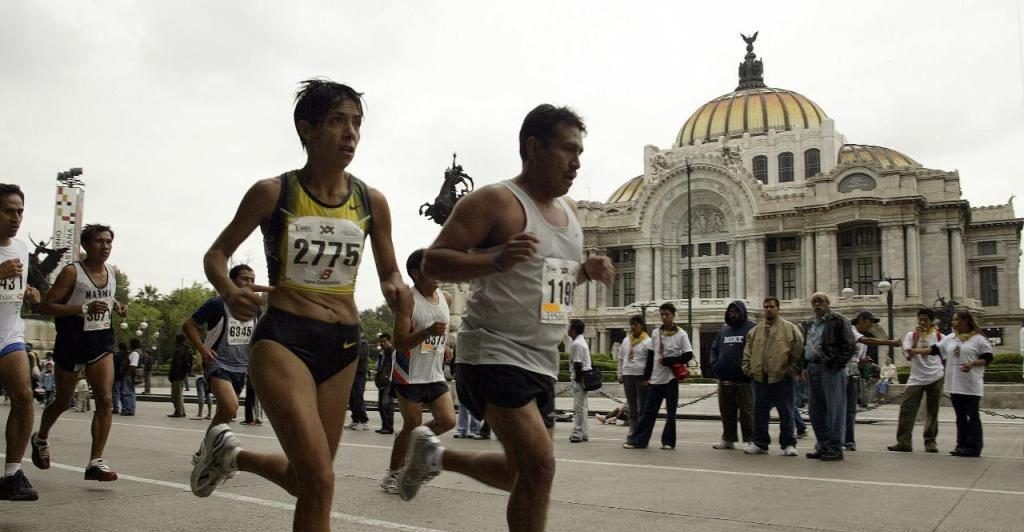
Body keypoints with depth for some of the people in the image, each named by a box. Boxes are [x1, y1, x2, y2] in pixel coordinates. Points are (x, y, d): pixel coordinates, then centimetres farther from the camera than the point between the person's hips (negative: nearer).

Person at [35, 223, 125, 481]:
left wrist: (117, 306, 4)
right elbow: (46, 305, -14)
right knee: (63, 401, 14)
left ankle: (96, 462, -9)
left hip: (101, 340, 4)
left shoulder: (112, 273, 6)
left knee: (105, 400, -11)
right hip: (73, 341, -4)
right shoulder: (72, 272, -11)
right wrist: (84, 309, -26)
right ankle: (40, 439, 45)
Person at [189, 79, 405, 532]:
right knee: (319, 481, -17)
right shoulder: (272, 193, -6)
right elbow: (217, 254, 3)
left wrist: (396, 292, -12)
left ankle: (231, 453, 45)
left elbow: (390, 276, 12)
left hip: (343, 344, 5)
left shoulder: (371, 202, 2)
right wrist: (229, 292, -19)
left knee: (306, 479, 16)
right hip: (283, 339, -5)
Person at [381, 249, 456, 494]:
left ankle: (413, 441, 24)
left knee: (448, 421, -4)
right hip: (409, 374, -6)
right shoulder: (407, 299, -14)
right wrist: (428, 332, -34)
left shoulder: (446, 298, 7)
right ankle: (392, 474, 19)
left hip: (435, 374, 6)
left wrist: (445, 347, 10)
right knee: (412, 425, -1)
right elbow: (400, 342, -19)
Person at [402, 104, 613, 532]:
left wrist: (586, 271, 5)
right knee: (539, 465, -17)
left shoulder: (568, 212, 13)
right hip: (494, 353, -9)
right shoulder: (495, 201, -11)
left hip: (542, 362, 9)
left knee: (525, 471, 15)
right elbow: (432, 262, -15)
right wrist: (496, 259, -31)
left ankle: (434, 455, 35)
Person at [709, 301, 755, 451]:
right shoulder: (724, 329, 16)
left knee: (747, 411, -4)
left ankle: (752, 440, 1)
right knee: (726, 411, 13)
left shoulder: (752, 328, -4)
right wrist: (715, 364, 9)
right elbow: (714, 349, 23)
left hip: (743, 380, -7)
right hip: (724, 378, 7)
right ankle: (728, 439, 22)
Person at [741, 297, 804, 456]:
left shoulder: (790, 329, 0)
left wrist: (792, 370, -10)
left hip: (782, 378, -4)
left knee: (786, 413, 3)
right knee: (760, 413, 9)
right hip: (759, 378, 4)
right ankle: (760, 443, 18)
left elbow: (798, 351, -4)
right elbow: (747, 352, 15)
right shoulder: (754, 331, 13)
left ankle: (788, 444, 11)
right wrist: (748, 368, 4)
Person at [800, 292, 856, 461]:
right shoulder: (808, 324, 18)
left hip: (830, 369, -7)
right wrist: (803, 365, 11)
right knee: (816, 411, 11)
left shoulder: (838, 320, -4)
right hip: (812, 369, 8)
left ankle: (835, 449, 2)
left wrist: (838, 364, -14)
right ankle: (822, 446, 20)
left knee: (834, 409, -3)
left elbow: (850, 345, -9)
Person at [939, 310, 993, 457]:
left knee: (972, 416, -2)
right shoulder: (950, 339, 12)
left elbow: (988, 358, -6)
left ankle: (973, 446, 2)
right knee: (960, 417, 10)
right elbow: (934, 350, 12)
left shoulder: (978, 339, -5)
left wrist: (972, 364, -21)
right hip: (955, 385, 6)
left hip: (972, 385, -6)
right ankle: (962, 445, 16)